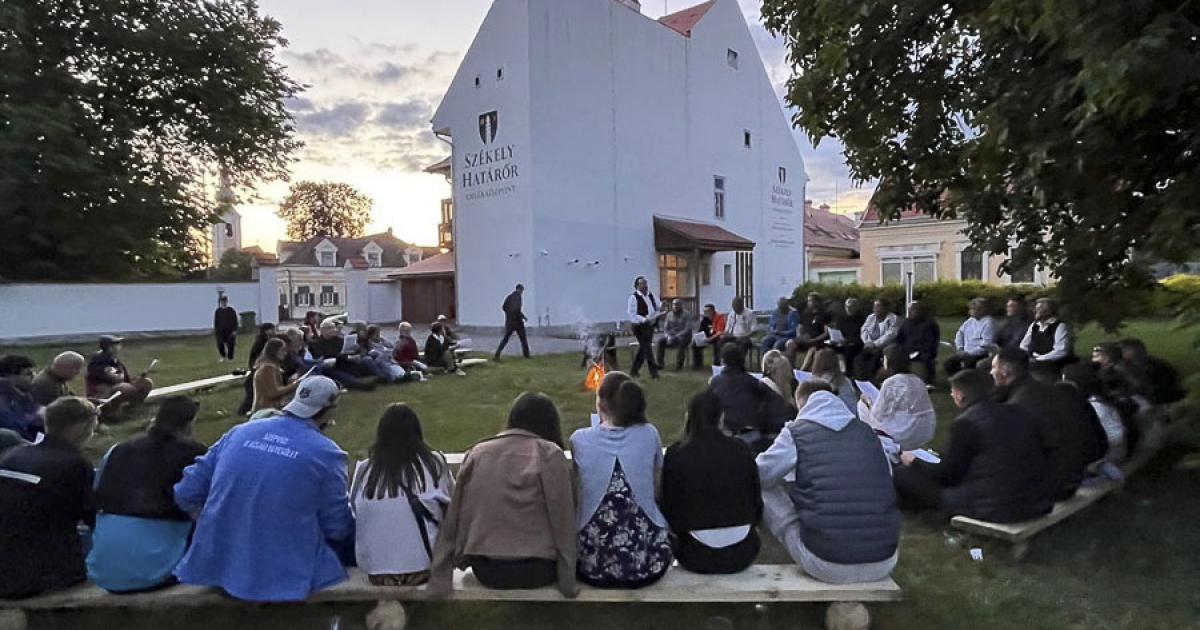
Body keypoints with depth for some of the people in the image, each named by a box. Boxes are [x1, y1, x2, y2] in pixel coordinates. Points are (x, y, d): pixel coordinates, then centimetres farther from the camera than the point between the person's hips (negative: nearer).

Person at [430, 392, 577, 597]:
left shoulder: (477, 452, 4)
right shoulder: (550, 454, -6)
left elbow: (454, 518, 2)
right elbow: (563, 521, -7)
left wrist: (439, 578, 4)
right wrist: (568, 582, -1)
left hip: (485, 571, 4)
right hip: (535, 571, -3)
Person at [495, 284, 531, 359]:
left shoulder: (509, 297, 9)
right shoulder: (518, 296, -12)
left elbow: (503, 307, 14)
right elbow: (517, 309, -22)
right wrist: (523, 316, -11)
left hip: (509, 321, 6)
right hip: (517, 321, -6)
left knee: (505, 338, 8)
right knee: (523, 339, 7)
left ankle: (497, 354, -3)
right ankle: (526, 355, 8)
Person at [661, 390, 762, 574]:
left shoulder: (675, 454, -8)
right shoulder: (741, 451, -3)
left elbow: (667, 508, -3)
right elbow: (757, 505, 4)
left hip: (696, 557, -2)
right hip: (741, 554, 2)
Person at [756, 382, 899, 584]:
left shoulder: (797, 432, -2)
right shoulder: (866, 431, 8)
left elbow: (759, 475, 7)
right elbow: (887, 479, 20)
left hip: (826, 565, -4)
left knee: (763, 491, 15)